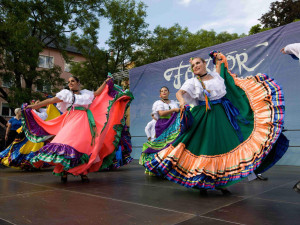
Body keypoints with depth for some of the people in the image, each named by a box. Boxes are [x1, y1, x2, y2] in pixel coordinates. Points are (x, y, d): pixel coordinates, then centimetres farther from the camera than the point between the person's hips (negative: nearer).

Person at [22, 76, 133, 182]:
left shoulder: (86, 93, 22)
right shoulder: (66, 93, 13)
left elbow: (97, 93, 34)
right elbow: (51, 100, 9)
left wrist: (106, 82, 37)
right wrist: (34, 106, 5)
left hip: (85, 122, 3)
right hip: (72, 121, -3)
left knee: (84, 146, -3)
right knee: (67, 141, -21)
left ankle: (83, 172, 6)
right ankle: (64, 172, -14)